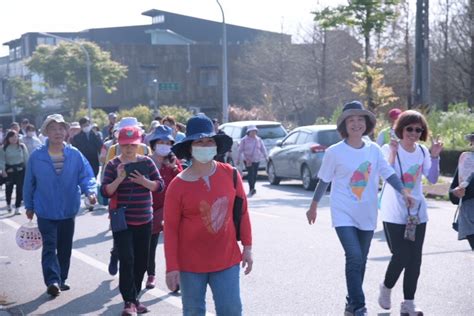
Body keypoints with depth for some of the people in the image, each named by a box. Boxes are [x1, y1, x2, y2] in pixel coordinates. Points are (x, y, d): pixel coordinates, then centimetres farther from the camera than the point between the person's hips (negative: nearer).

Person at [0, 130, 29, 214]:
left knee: (20, 189, -2)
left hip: (20, 170, 0)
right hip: (9, 170, 0)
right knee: (9, 188, 7)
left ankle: (17, 208, 5)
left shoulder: (22, 146, 2)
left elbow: (26, 158, 5)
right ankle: (8, 204, 35)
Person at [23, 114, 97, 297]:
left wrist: (90, 191, -28)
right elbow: (29, 183, 2)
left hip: (68, 210, 3)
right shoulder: (37, 156, -7)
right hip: (45, 211, -2)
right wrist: (29, 206, 8)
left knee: (65, 247, 13)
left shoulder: (75, 155, -5)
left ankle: (61, 280, 27)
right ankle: (52, 281, -16)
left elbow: (86, 176, -8)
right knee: (49, 247, -11)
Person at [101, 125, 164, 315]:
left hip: (144, 220, 3)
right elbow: (105, 192, -9)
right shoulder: (113, 165, -4)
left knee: (141, 261, 10)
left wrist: (143, 181, -19)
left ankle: (134, 297, 24)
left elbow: (159, 185, -1)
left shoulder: (146, 162, 2)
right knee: (127, 260, -12)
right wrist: (119, 179, -25)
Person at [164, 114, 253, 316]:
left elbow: (242, 212, 7)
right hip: (191, 265, -1)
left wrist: (247, 247, 7)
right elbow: (170, 228, -7)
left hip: (227, 261, 2)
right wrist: (172, 267, -8)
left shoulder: (230, 175, -3)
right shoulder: (178, 185, -9)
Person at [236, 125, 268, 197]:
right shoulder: (244, 140, 0)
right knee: (251, 173, -18)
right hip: (248, 160, -4)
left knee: (254, 175, 5)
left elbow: (263, 149, 11)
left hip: (256, 160, 4)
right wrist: (238, 160, 2)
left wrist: (266, 156, 1)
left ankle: (251, 190, 17)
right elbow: (240, 150, 2)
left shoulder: (259, 140, 11)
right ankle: (252, 189, -23)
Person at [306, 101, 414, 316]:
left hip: (367, 214, 4)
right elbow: (324, 181, 1)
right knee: (354, 257, -18)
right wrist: (313, 206, 8)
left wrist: (403, 191, -15)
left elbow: (388, 173, 1)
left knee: (360, 261, 12)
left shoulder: (374, 150, 0)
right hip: (344, 214, -4)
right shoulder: (335, 152, -9)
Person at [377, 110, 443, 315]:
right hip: (394, 213, -4)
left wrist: (435, 156, -11)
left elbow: (432, 179, -1)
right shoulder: (389, 149, -8)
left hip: (417, 213, 5)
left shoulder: (423, 151, 5)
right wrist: (393, 152, -29)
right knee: (401, 256, -9)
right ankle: (386, 288, 20)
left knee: (414, 259, 3)